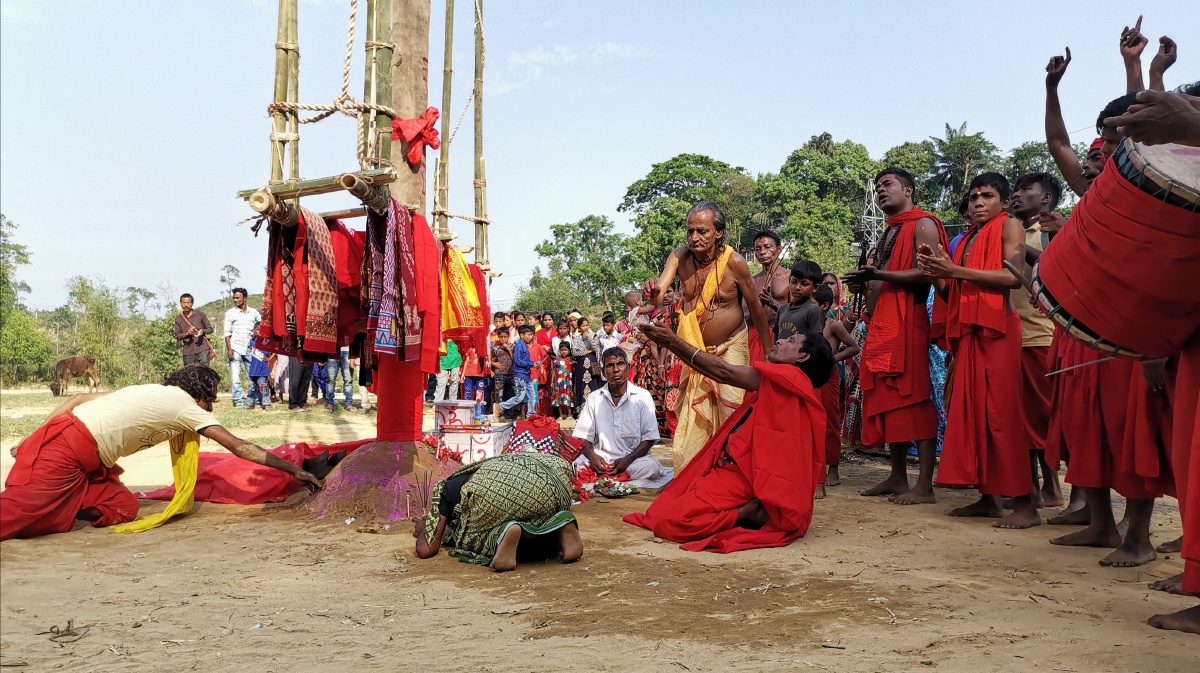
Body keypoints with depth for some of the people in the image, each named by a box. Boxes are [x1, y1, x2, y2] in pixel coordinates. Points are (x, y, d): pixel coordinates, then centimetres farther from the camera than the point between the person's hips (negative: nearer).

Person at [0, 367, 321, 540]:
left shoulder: (150, 391, 20)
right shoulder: (185, 405, 0)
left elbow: (77, 399, 15)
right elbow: (241, 448, 0)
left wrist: (31, 443, 13)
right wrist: (295, 470, 5)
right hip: (69, 451, -9)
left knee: (123, 506, 5)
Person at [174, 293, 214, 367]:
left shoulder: (200, 314, 6)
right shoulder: (178, 319, 12)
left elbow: (210, 329, 9)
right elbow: (177, 335, 9)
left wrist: (203, 331, -13)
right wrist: (186, 334, -12)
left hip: (203, 350, -2)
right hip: (188, 352, 2)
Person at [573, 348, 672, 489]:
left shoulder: (642, 396, 4)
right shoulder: (594, 398, 10)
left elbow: (649, 439, -1)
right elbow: (583, 436, 5)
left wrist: (628, 460, -19)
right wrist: (592, 456, -18)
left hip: (633, 459, -1)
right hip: (601, 460, 1)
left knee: (651, 467, -34)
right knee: (575, 464, -29)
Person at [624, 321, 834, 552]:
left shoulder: (788, 377, -9)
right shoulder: (778, 382, 18)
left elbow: (723, 372, -7)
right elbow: (723, 373, 18)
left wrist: (675, 341, -2)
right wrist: (671, 345, 15)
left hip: (745, 477, -10)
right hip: (735, 470, 10)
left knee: (670, 523, -22)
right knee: (664, 513, 10)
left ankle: (751, 512, -9)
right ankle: (750, 509, 6)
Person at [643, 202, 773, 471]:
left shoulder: (734, 262, -19)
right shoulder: (679, 257, -11)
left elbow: (756, 310, -8)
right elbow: (658, 295, -25)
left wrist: (770, 354, -3)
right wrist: (653, 294, -50)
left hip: (731, 348, -3)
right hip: (695, 350, 3)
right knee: (692, 419, 6)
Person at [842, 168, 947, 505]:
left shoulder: (922, 225, -1)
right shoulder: (888, 232, 26)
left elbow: (925, 273, -15)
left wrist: (879, 274, -22)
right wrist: (865, 281, 11)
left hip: (907, 322, -9)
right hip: (880, 324, 9)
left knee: (914, 400, -10)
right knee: (887, 400, 7)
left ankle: (925, 485, -8)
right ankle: (898, 477, 14)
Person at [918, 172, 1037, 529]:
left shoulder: (1010, 226, 3)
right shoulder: (967, 239, 22)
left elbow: (1013, 276, -13)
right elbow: (951, 293, 20)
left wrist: (956, 270, -14)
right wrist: (936, 273, 0)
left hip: (997, 328, -7)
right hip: (967, 330, 7)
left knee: (1002, 411, -11)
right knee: (972, 411, 4)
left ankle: (1024, 503, -7)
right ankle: (987, 496, 10)